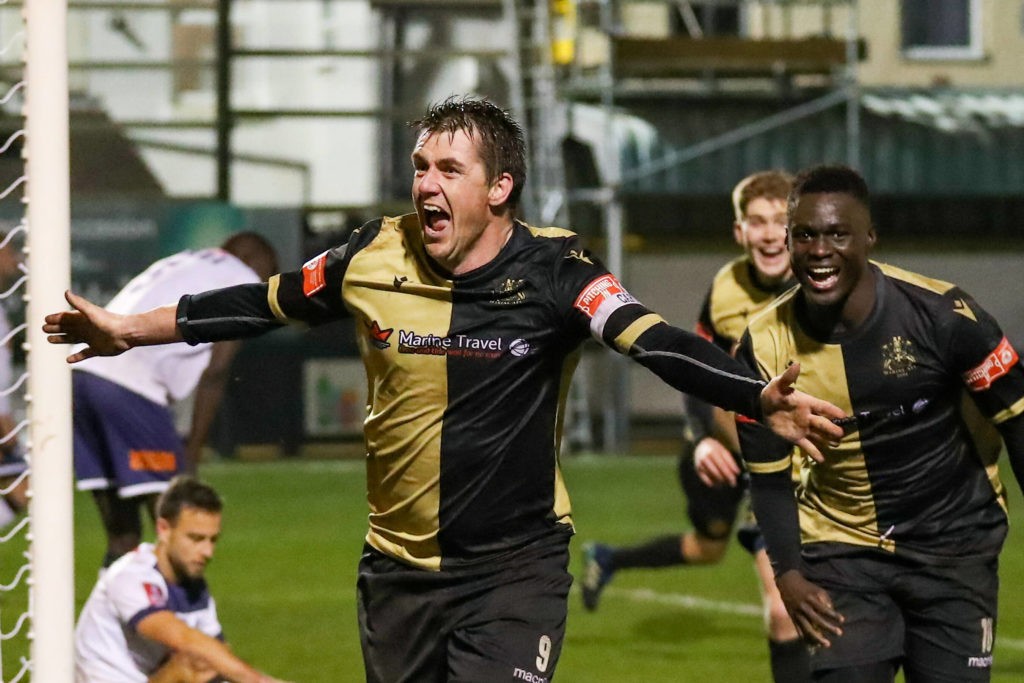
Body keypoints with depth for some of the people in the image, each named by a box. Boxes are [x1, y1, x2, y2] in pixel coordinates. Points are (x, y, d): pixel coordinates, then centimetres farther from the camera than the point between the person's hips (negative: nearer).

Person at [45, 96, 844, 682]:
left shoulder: (552, 271, -13)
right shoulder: (375, 257, -3)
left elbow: (658, 342, -26)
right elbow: (263, 304, 13)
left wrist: (760, 399, -42)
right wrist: (129, 329, 20)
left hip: (516, 565, -4)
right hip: (398, 566, 4)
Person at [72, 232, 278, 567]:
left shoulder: (180, 266, 33)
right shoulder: (246, 283, 11)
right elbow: (215, 372, 2)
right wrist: (192, 452, 5)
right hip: (129, 386, -8)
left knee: (122, 536, 12)